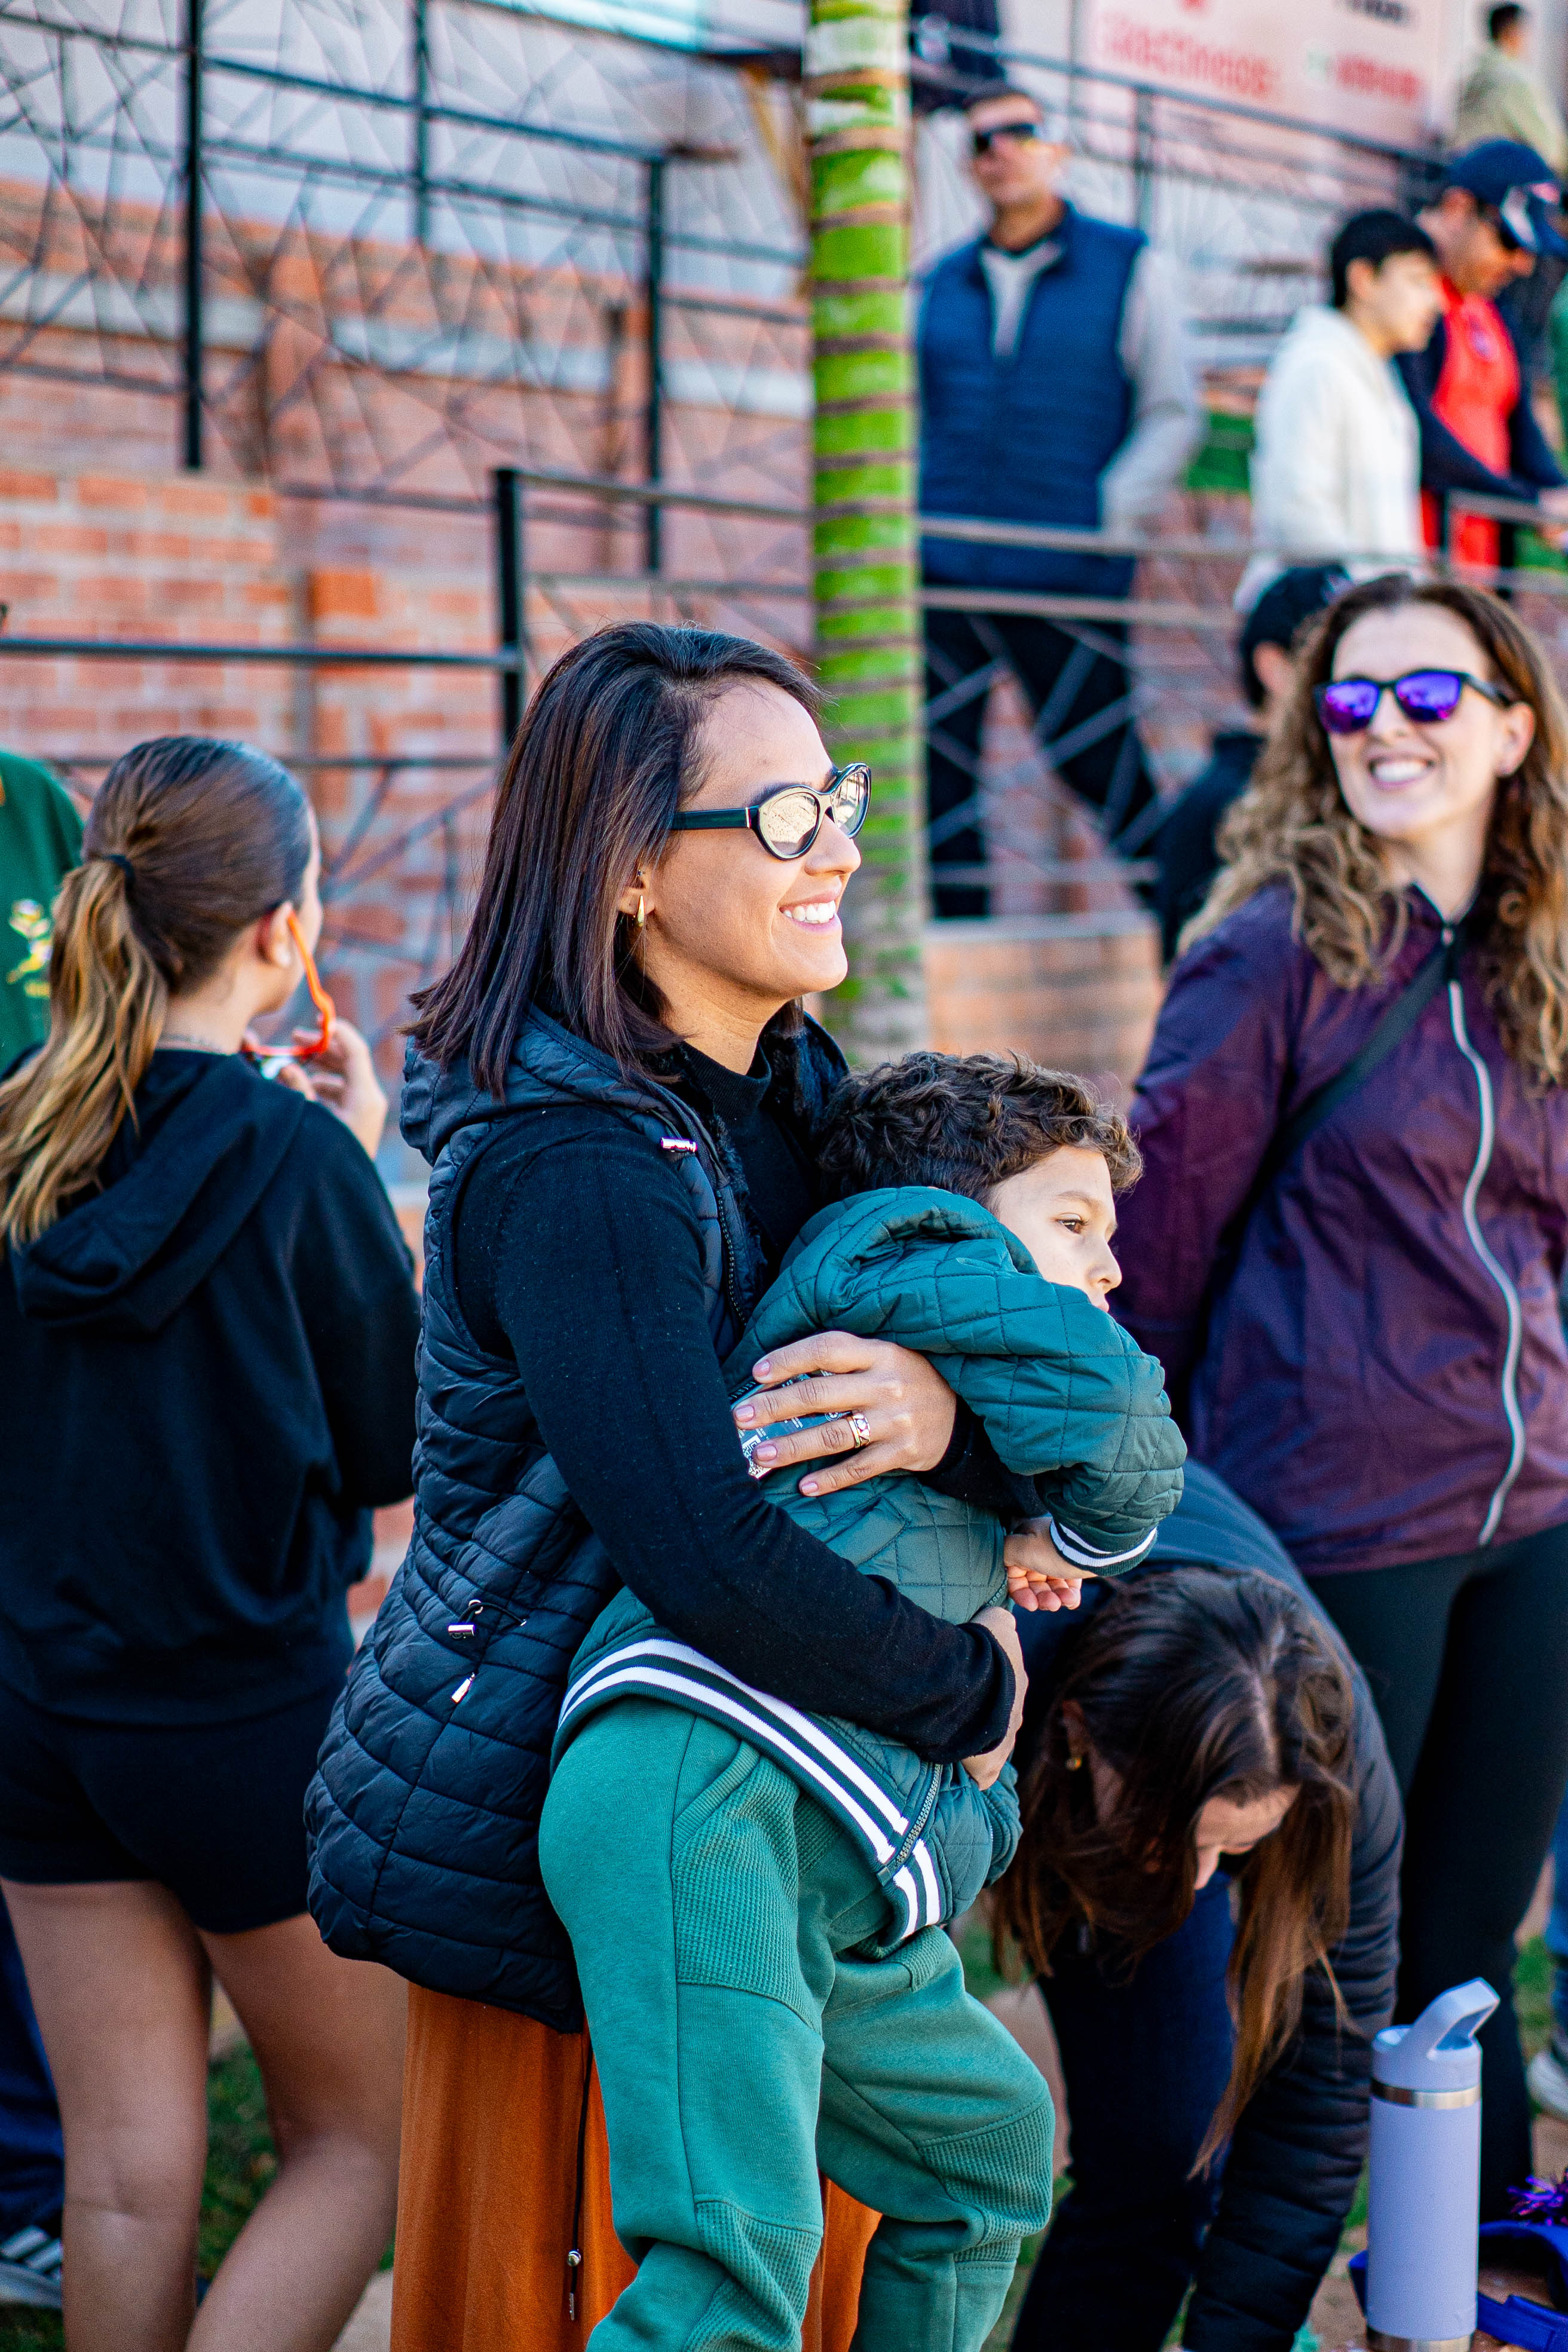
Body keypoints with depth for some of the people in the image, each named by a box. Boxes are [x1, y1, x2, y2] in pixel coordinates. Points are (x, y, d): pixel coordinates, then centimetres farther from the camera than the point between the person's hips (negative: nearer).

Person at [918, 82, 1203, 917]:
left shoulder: (1129, 267, 6)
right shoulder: (944, 284, 15)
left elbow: (1174, 415, 3)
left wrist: (1113, 514, -9)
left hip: (1067, 573, -3)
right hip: (942, 569, 3)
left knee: (1099, 765, -1)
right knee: (934, 763, -1)